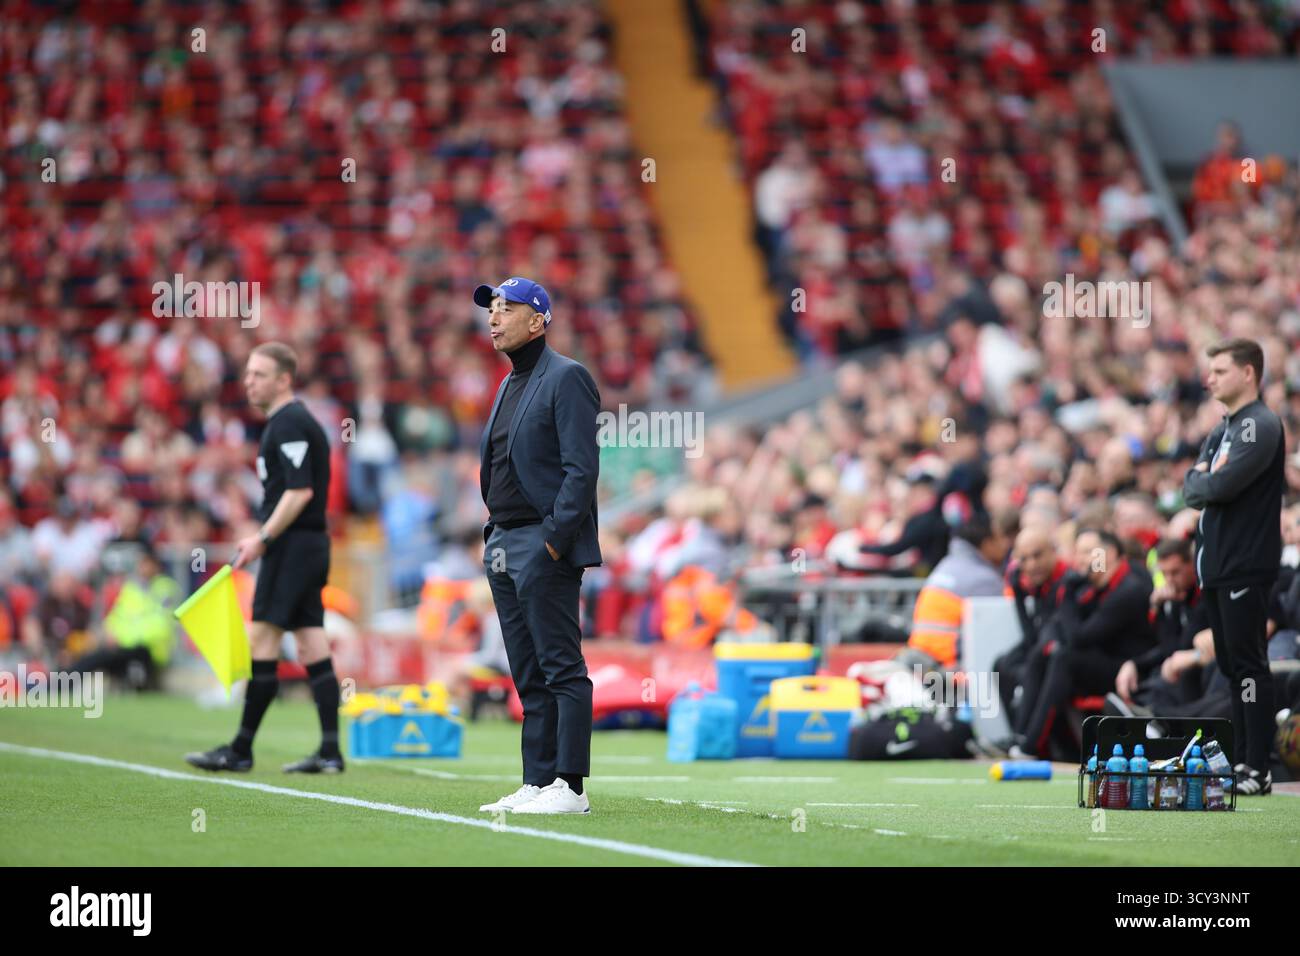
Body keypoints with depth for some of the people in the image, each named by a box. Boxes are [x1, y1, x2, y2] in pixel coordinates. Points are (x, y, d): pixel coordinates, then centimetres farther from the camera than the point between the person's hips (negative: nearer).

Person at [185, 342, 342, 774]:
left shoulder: (290, 424, -13)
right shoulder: (292, 421, 18)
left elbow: (299, 491, -21)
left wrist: (263, 538, -20)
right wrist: (264, 538, 20)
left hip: (292, 544, -10)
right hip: (311, 544, 10)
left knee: (262, 642, -7)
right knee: (313, 649, 6)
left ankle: (241, 750, -5)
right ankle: (330, 751, 3)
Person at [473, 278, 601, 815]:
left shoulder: (566, 378, -7)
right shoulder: (509, 387, 20)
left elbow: (582, 468, -15)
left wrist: (554, 539, -20)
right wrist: (495, 537, 14)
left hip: (545, 547, -9)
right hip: (503, 545, 9)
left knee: (562, 670, -8)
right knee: (529, 678, 10)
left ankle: (569, 787, -9)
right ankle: (536, 783, 13)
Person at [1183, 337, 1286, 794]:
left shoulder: (1261, 426, -11)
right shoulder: (1220, 431, 19)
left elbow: (1220, 486, -20)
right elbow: (1193, 488, 13)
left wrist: (1203, 483, -1)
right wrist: (1201, 482, -7)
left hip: (1245, 566, -9)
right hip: (1216, 565, 9)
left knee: (1248, 665, -10)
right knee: (1232, 666, 11)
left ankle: (1257, 770, -11)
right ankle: (1242, 758, 16)